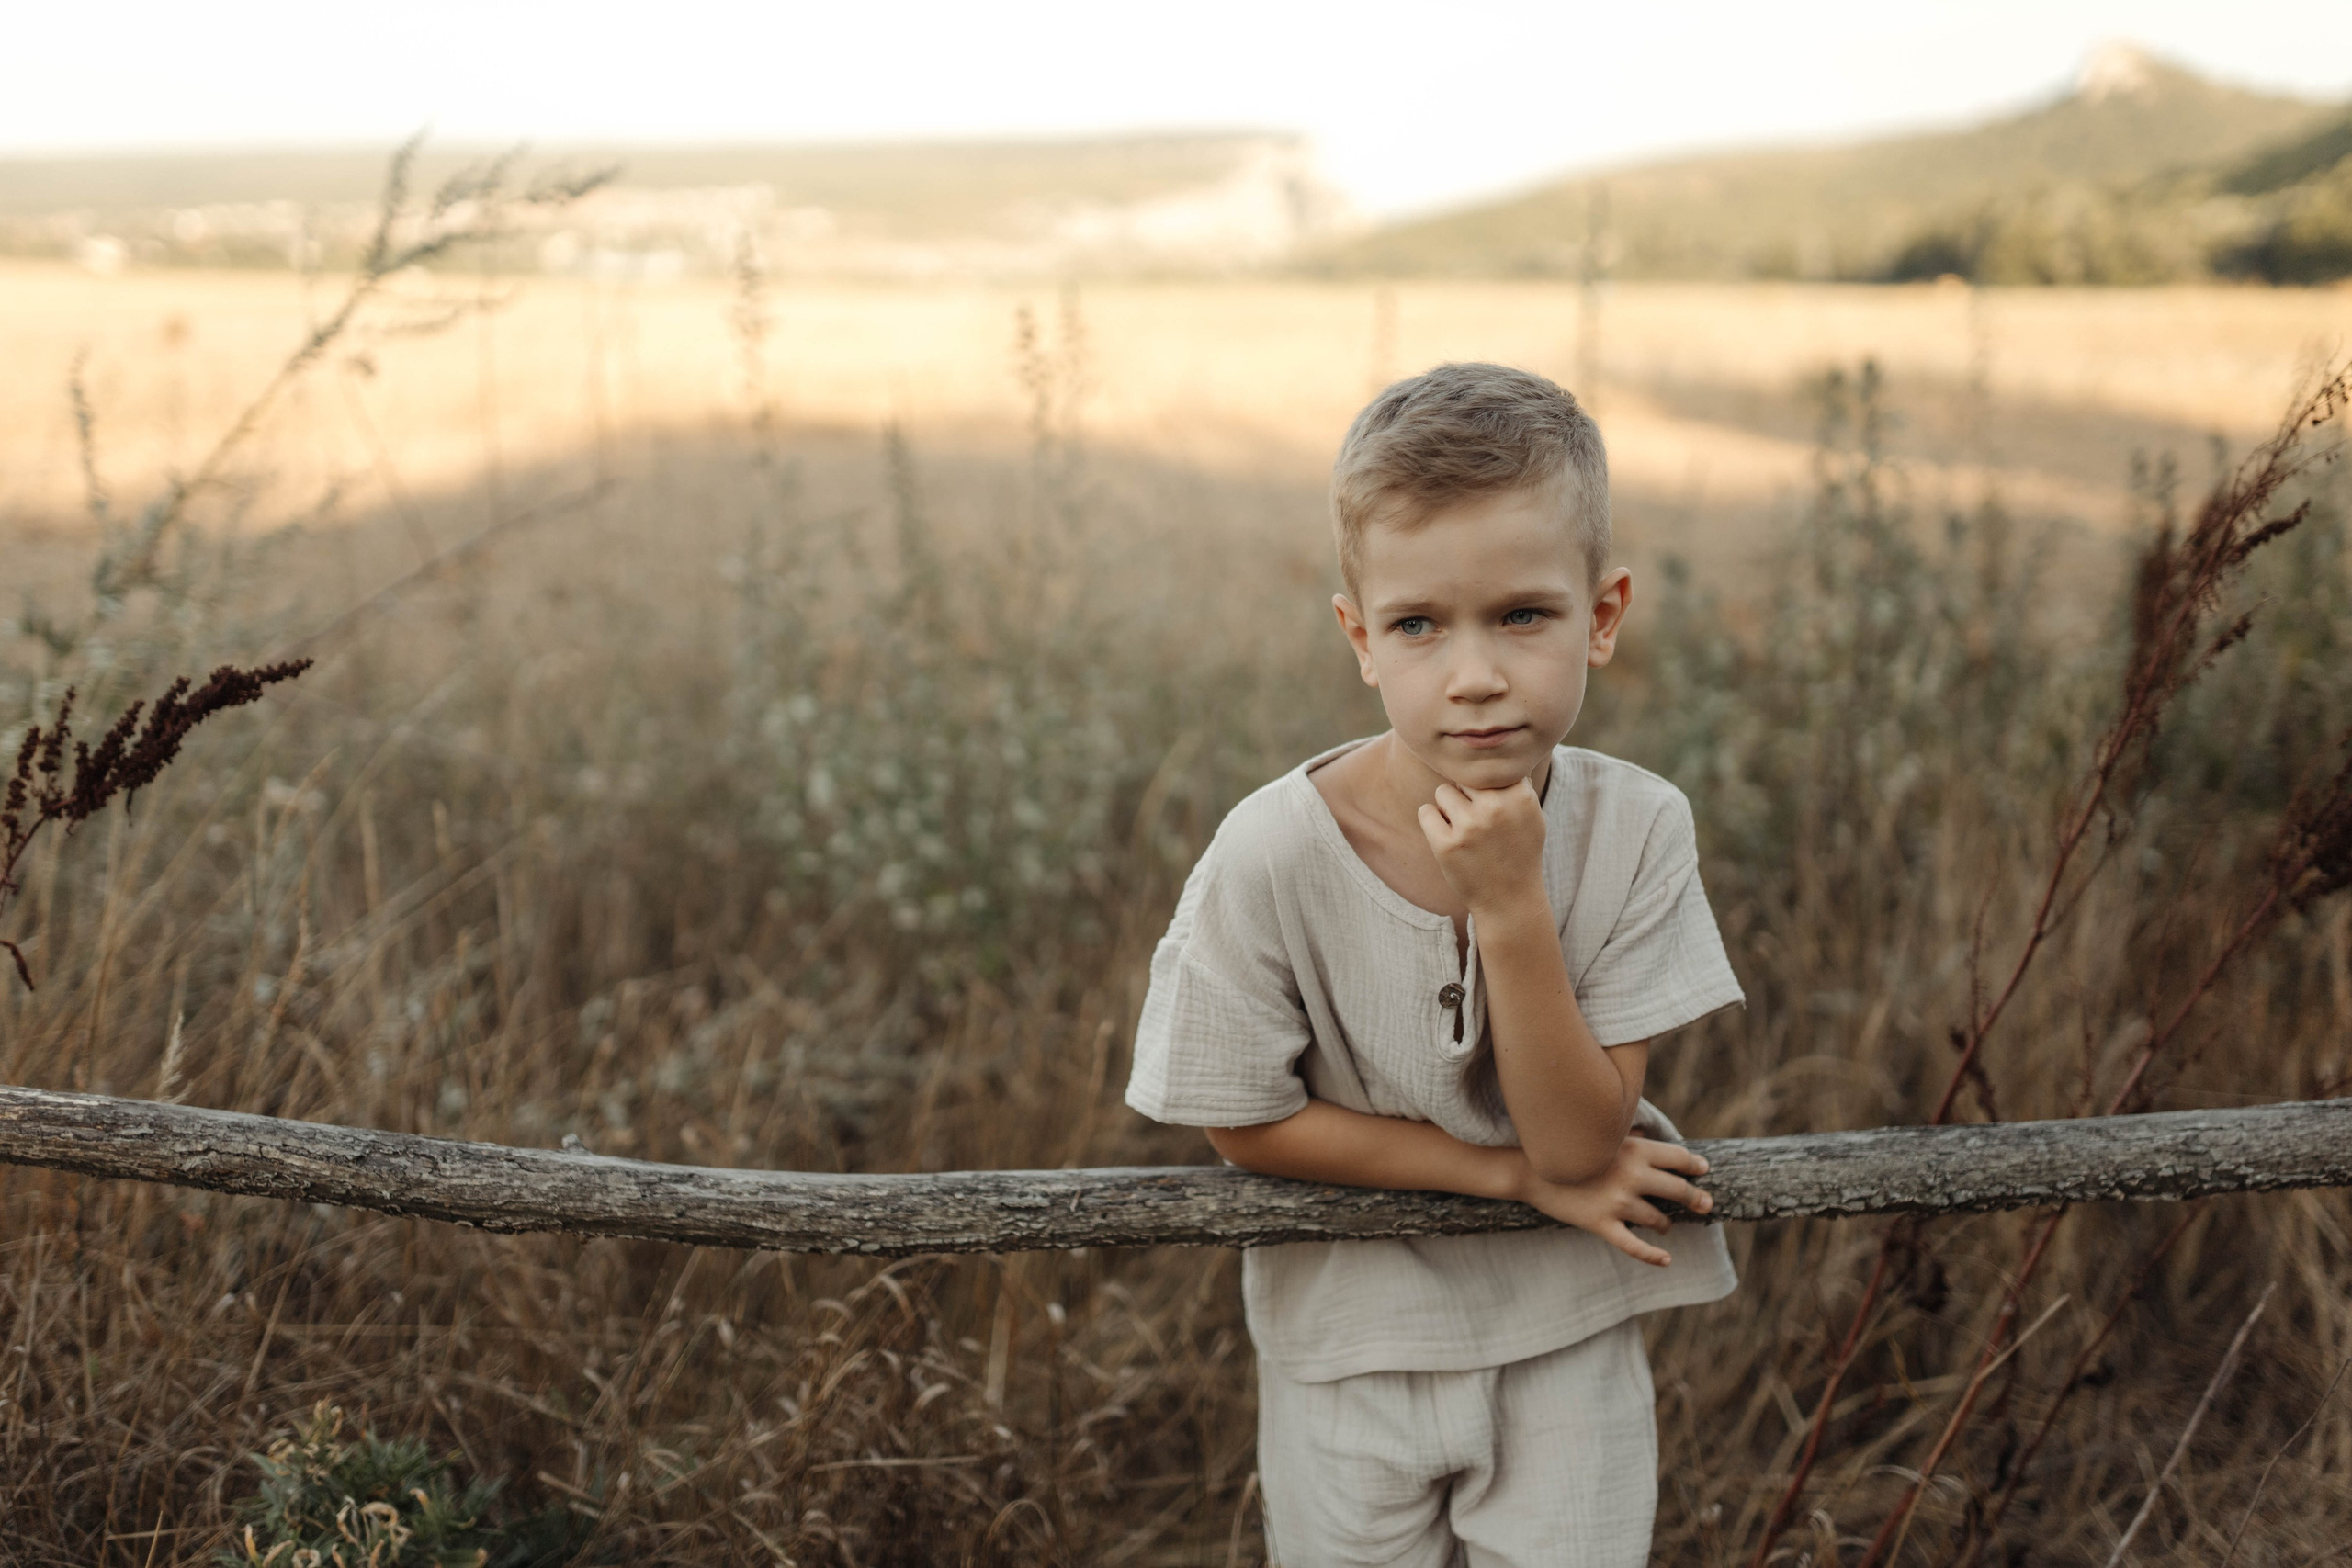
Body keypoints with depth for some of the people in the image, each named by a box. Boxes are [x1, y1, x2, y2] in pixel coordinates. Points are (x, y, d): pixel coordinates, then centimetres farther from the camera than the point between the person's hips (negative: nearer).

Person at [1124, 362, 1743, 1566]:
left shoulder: (1633, 830, -19)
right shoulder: (1272, 856, -24)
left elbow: (1580, 1142, -20)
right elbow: (1249, 1123, -14)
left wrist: (1512, 906, -32)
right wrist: (1511, 1174, -18)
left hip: (1566, 1336, 1)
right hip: (1352, 1342, 0)